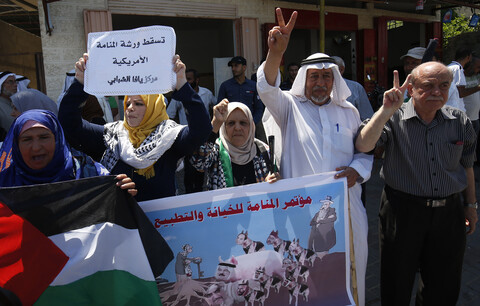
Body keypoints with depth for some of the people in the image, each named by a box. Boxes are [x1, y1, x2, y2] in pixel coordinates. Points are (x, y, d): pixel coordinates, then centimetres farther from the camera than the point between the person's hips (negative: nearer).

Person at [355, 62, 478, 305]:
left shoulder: (460, 122, 1)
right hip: (402, 210, -3)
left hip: (449, 212, 4)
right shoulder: (394, 118, -10)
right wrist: (387, 110, -34)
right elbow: (363, 145, -27)